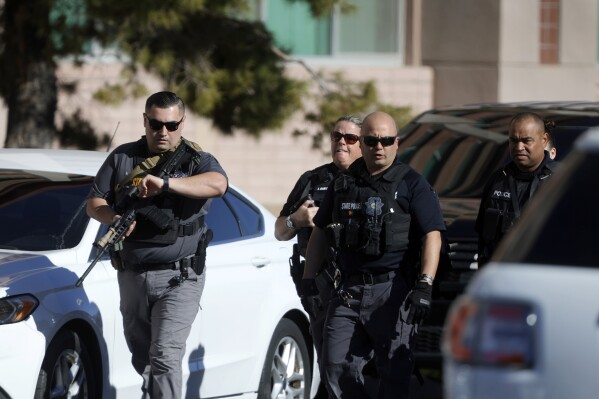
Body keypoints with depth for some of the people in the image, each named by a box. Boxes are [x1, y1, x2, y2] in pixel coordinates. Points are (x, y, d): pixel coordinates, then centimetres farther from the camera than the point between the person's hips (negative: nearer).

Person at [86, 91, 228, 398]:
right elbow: (94, 203, 11)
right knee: (142, 359, 16)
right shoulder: (123, 158, 9)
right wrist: (114, 218, -13)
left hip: (178, 278, -5)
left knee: (165, 356, -17)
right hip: (132, 277, 5)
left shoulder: (196, 161, -2)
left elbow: (218, 184, -24)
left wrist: (165, 183, -35)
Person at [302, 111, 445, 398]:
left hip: (393, 291, -4)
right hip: (349, 289, 4)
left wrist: (424, 286, -20)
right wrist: (308, 278, 14)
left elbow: (432, 236, -8)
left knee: (394, 372, -2)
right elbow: (320, 232, 22)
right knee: (337, 365, -1)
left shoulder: (412, 185, 0)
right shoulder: (343, 184, 14)